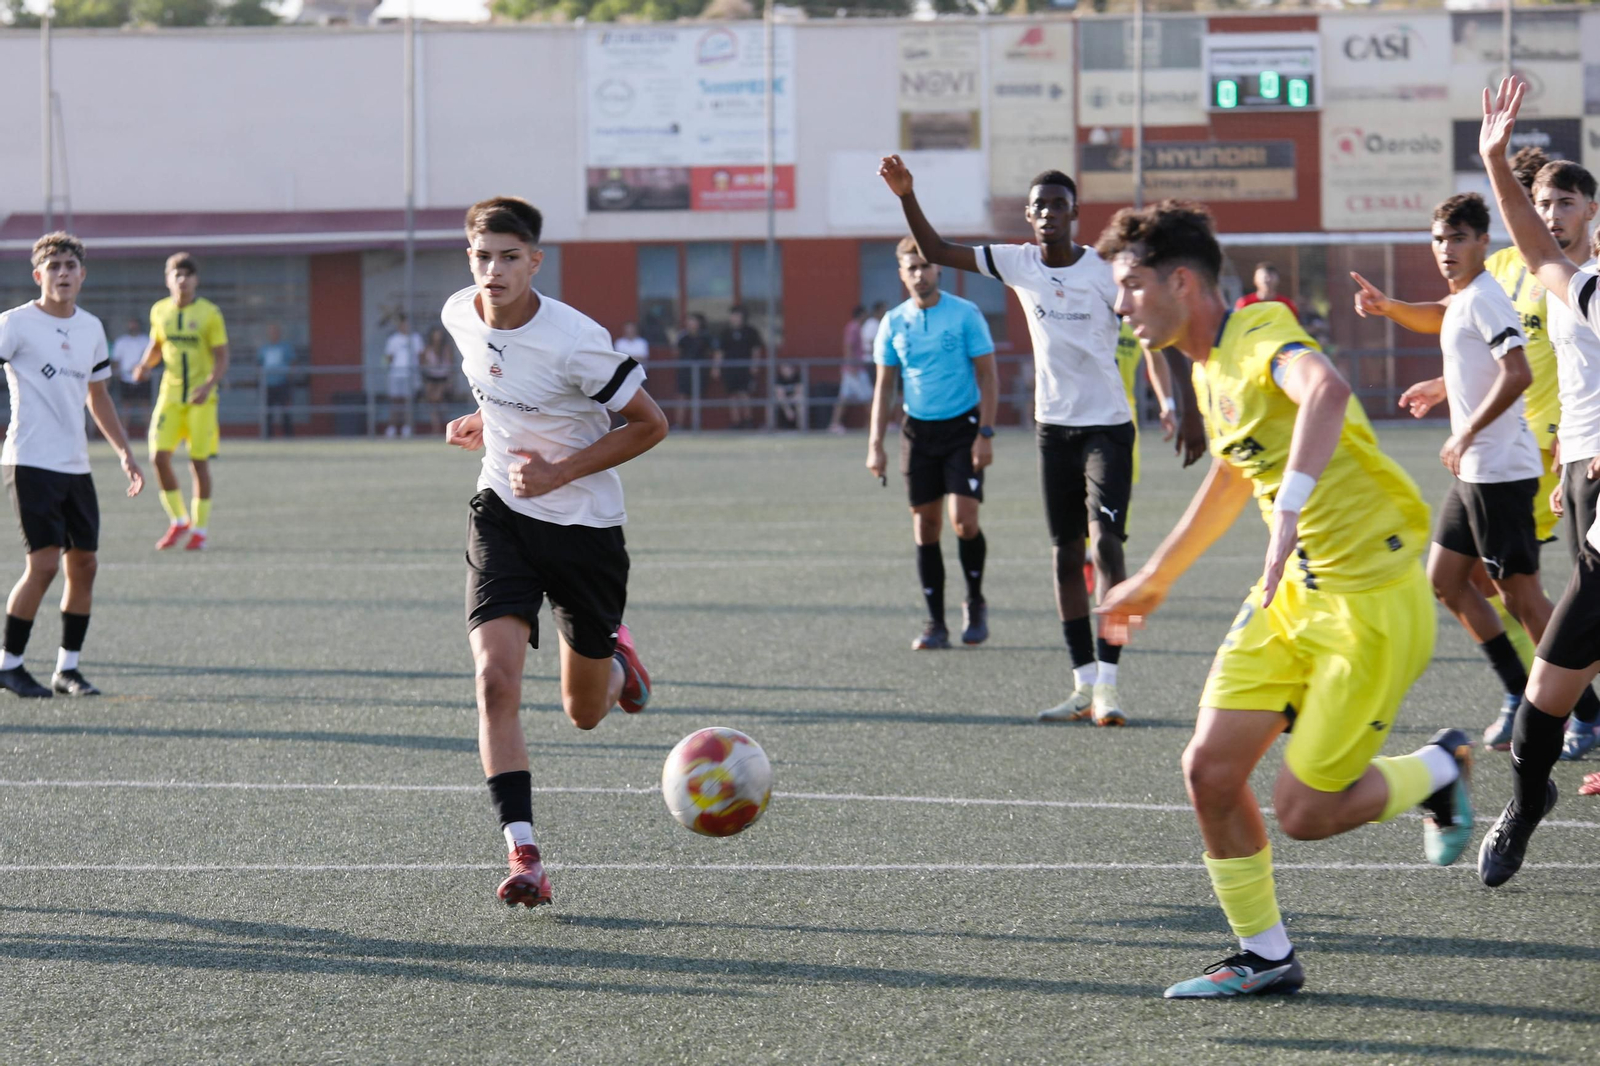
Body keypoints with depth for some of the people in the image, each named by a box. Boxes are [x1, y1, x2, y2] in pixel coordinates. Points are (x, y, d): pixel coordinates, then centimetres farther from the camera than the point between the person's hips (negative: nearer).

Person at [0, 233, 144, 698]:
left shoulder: (91, 328, 13)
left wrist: (124, 452, 19)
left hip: (75, 465, 7)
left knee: (83, 564, 4)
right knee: (44, 563, -13)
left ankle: (68, 668, 14)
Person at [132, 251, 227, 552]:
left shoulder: (209, 314, -6)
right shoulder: (160, 311, 5)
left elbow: (222, 359, -6)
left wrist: (208, 386, -23)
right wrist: (146, 365, -1)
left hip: (201, 397, -3)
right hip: (170, 394, 3)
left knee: (199, 462, -3)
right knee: (159, 456, -9)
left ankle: (199, 529, 9)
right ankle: (178, 521, 8)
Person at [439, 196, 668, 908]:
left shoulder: (574, 341, -23)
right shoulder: (459, 316, -5)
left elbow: (650, 425, -13)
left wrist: (559, 471, -19)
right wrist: (486, 424, 5)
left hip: (584, 525, -3)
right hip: (502, 511, 3)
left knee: (584, 714, 11)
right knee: (495, 680, -19)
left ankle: (615, 660, 50)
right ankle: (522, 854, -19)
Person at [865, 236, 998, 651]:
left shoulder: (965, 314, -4)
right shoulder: (894, 323, 5)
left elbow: (987, 376, -3)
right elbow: (885, 385, 11)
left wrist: (985, 433, -11)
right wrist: (875, 443, 4)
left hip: (962, 427, -3)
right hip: (918, 430, 3)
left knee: (963, 519, -13)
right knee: (925, 527, 2)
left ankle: (976, 603, 10)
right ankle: (936, 623, 8)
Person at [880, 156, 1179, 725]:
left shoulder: (1102, 271, -12)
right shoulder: (1019, 264, 0)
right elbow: (936, 251, 5)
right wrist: (906, 196, -7)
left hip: (1107, 426, -5)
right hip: (1054, 426, 5)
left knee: (1105, 540, -17)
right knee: (1066, 554, 6)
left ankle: (1107, 682, -18)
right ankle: (1084, 685, 12)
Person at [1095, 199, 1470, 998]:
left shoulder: (1262, 334, -19)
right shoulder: (1209, 367, 11)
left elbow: (1325, 390, -44)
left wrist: (1289, 510, -51)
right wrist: (1155, 579, 38)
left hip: (1372, 600, -9)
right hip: (1293, 592, 9)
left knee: (1305, 813, -6)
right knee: (1210, 771, -1)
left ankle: (1439, 768, 22)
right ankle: (1264, 957, 15)